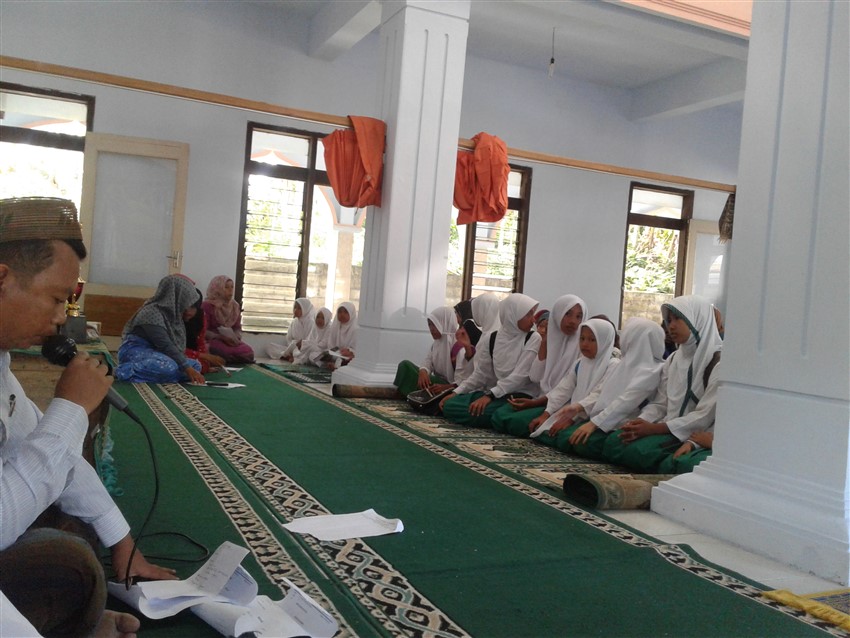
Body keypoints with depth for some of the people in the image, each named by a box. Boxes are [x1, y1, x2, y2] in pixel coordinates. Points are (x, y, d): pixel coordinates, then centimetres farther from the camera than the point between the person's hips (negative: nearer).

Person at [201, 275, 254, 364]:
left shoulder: (234, 306, 10)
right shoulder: (207, 305, -8)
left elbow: (238, 328, 12)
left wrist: (236, 337, -12)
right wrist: (222, 337, -24)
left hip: (230, 340, 6)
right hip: (212, 340, -6)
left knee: (248, 352, -21)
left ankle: (229, 361, 3)